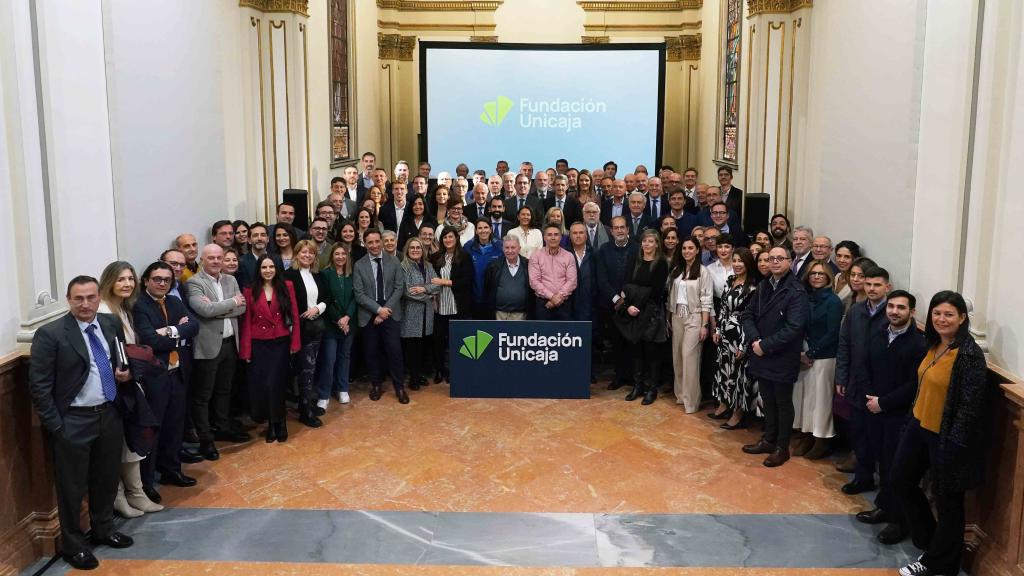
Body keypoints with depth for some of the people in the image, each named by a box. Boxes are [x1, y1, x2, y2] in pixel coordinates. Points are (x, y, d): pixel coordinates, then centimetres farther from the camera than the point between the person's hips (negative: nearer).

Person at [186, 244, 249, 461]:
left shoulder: (230, 280, 10)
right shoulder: (194, 283, -10)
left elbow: (242, 307, -1)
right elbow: (204, 309, -24)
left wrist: (216, 309, -16)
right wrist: (232, 302, -13)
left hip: (229, 343, 6)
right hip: (208, 345, -6)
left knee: (224, 390, 19)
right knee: (202, 395, 3)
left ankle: (223, 428, 33)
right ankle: (205, 439, 10)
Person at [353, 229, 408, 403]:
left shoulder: (394, 262, 3)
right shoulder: (359, 266, 1)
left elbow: (399, 288, -1)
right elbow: (359, 294, -5)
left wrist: (386, 309, -10)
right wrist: (378, 309, -13)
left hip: (391, 314, 0)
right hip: (369, 315, 0)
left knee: (394, 350, -3)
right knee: (372, 352, 7)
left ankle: (399, 387, 9)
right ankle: (376, 385, 23)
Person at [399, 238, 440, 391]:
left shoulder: (428, 266, 11)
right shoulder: (403, 267, -7)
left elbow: (437, 286, 3)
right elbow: (406, 291, -15)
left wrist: (424, 289, -14)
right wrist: (428, 294, -7)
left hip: (427, 313, 5)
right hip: (411, 313, -5)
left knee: (423, 344, 10)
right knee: (411, 345, 1)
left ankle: (420, 373, 24)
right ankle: (413, 377, 12)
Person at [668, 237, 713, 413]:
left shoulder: (703, 271, -7)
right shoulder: (676, 271, 10)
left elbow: (707, 300, -10)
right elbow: (671, 296, 12)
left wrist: (705, 325, -13)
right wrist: (669, 318, 9)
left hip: (694, 317, -6)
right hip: (677, 317, 6)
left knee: (689, 357, -8)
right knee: (677, 356, 9)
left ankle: (691, 400, 0)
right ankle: (680, 393, 22)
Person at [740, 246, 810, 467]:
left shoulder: (796, 292, -14)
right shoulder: (763, 286, 7)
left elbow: (793, 327, -22)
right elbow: (748, 315, 6)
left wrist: (765, 345, -19)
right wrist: (755, 340, -11)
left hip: (783, 358, -6)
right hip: (761, 355, 6)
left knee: (783, 402, 7)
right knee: (767, 399, 18)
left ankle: (782, 447, 20)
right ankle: (769, 439, 32)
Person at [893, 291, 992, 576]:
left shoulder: (969, 354, -20)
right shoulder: (934, 346, 4)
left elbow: (970, 404, -21)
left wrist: (954, 445, -21)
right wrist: (915, 419, 15)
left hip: (946, 436, -8)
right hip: (920, 426, 9)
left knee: (947, 500, 9)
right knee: (901, 480, 18)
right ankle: (929, 540, 37)